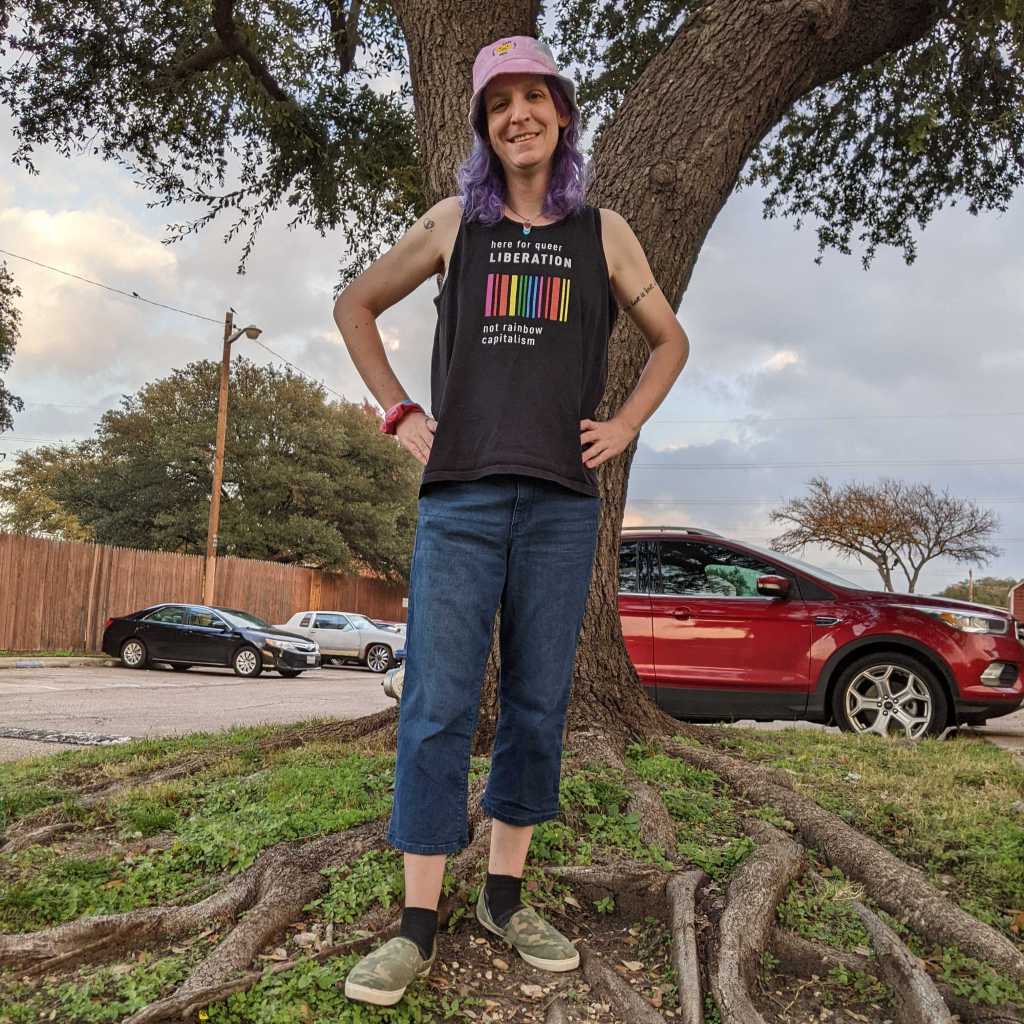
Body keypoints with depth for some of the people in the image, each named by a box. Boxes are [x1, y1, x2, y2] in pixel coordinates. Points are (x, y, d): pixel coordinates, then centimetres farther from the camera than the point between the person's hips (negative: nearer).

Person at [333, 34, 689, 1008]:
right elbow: (355, 306, 18)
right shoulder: (454, 222, 10)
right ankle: (418, 924, 5)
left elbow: (669, 340, 21)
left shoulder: (602, 232, 12)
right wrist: (399, 412, 6)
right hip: (460, 495, -1)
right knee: (438, 703, -4)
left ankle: (506, 896, 20)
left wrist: (623, 426, 7)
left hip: (561, 500, 1)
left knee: (536, 705, 5)